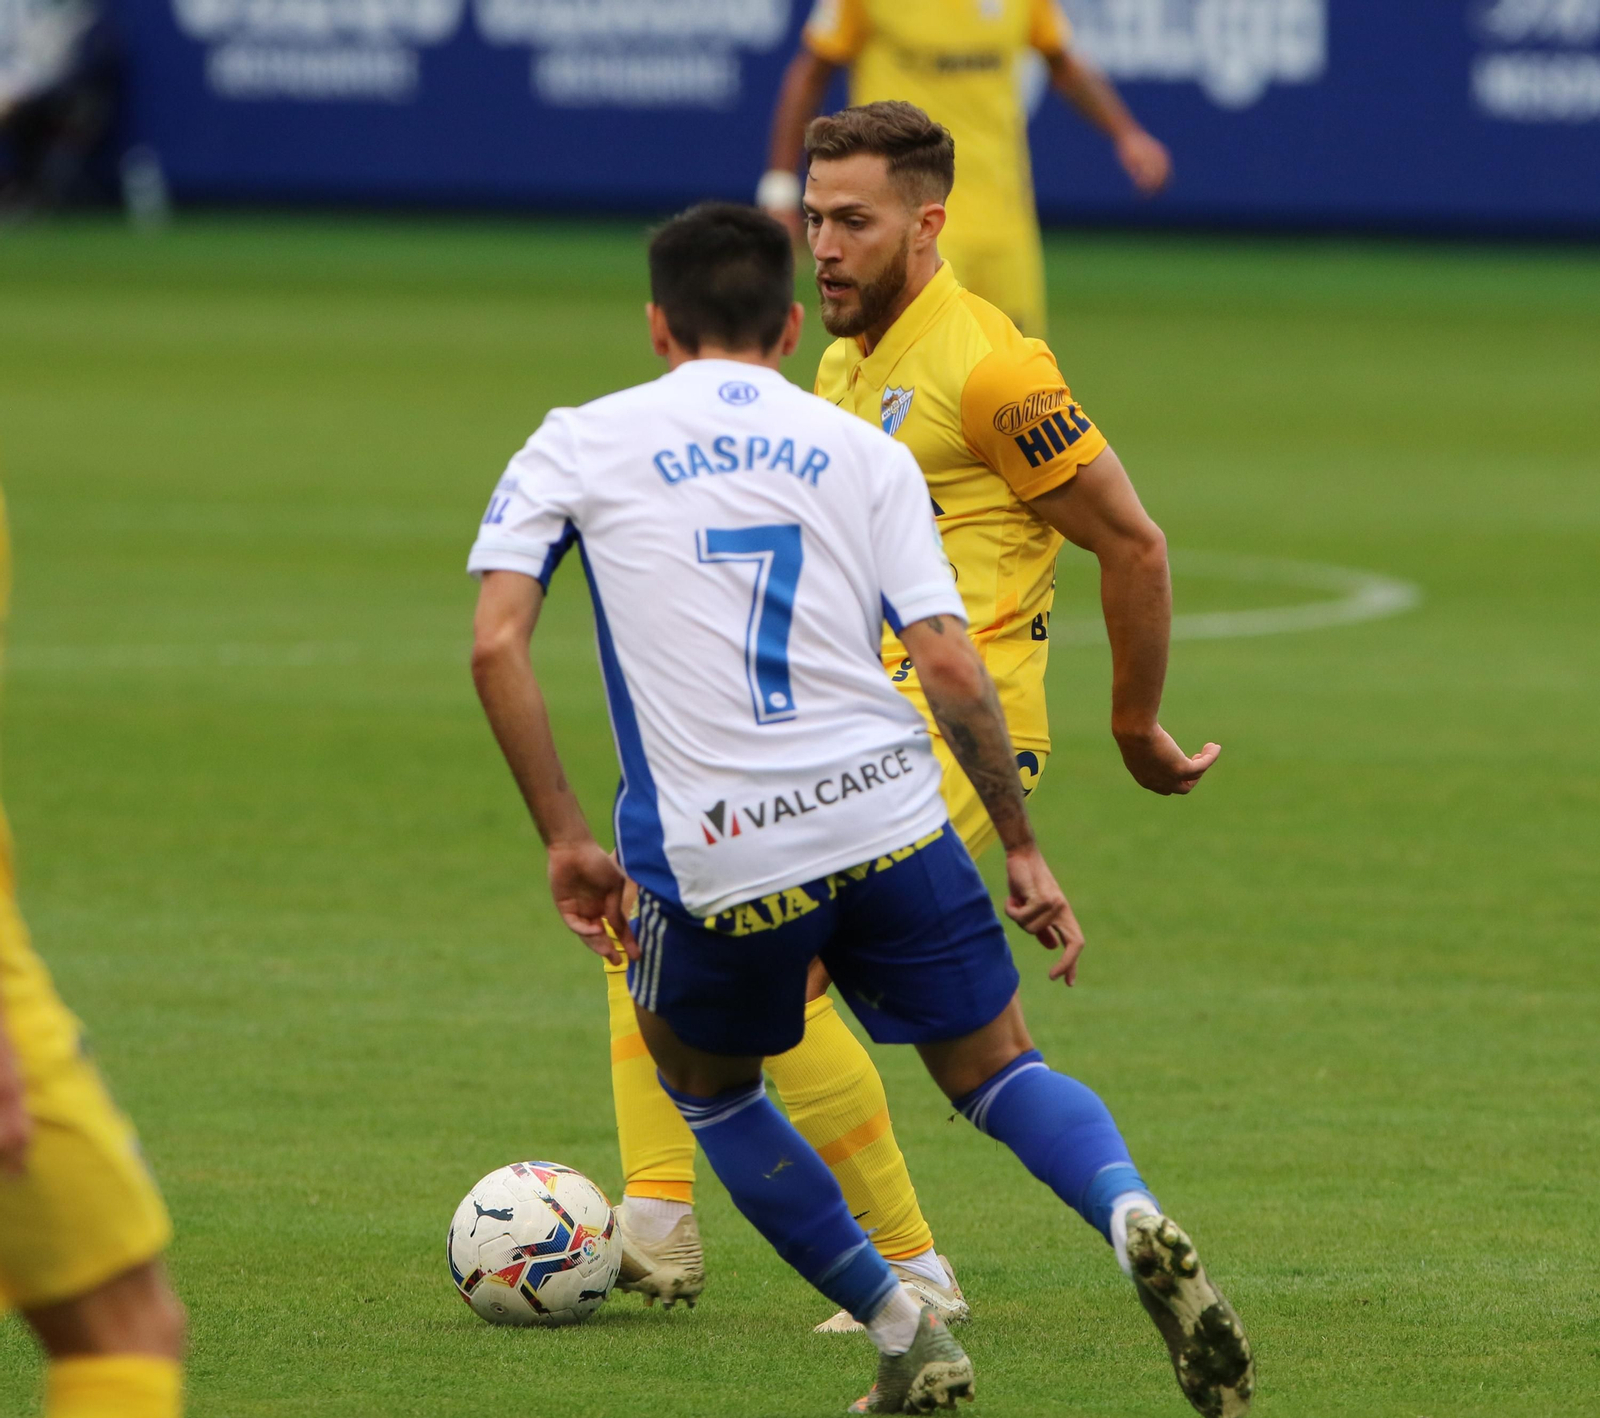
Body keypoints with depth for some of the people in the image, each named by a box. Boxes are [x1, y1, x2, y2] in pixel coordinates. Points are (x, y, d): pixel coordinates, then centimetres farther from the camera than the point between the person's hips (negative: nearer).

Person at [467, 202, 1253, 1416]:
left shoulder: (578, 444, 9)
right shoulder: (861, 452, 11)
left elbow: (496, 645, -2)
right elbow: (949, 662, 3)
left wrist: (565, 839, 4)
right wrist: (1023, 851, 9)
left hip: (718, 856, -1)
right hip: (890, 814, 1)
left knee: (705, 1087, 25)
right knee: (997, 1071, 16)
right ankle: (1134, 1219, -16)